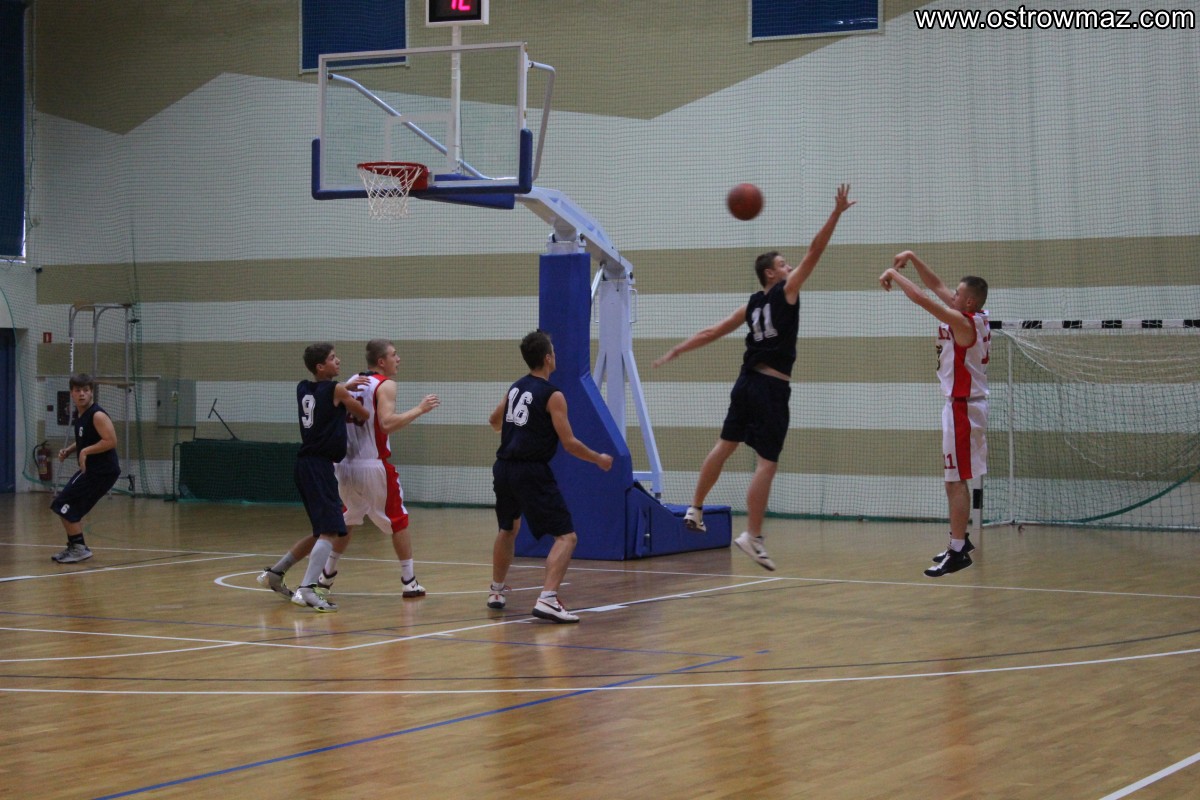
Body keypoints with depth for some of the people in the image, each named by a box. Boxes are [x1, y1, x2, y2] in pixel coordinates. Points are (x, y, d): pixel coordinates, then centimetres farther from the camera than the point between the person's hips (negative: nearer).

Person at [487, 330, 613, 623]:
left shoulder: (516, 388, 12)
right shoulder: (552, 395, -8)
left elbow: (494, 420, 30)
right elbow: (569, 443, -11)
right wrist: (599, 459, 5)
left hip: (503, 467, 8)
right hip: (532, 472, -8)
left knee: (508, 528, 31)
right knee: (566, 536, -7)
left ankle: (497, 591, 41)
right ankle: (547, 599, -23)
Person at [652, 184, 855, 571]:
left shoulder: (752, 305, 13)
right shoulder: (785, 291, -4)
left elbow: (712, 332, 16)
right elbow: (813, 252, -9)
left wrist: (677, 350, 23)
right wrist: (837, 213, -8)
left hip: (747, 381, 8)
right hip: (772, 387, -7)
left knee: (725, 444, 20)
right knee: (766, 463, -7)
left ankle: (695, 509, 24)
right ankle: (753, 536, -10)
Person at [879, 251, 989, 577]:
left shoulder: (963, 323, -18)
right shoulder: (974, 317, 7)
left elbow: (922, 298, -22)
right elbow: (936, 287, 15)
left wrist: (893, 274, -10)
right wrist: (912, 259, 9)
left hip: (962, 407, -10)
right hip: (966, 404, 10)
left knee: (956, 480, -9)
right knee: (957, 479, 18)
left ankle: (957, 551, -9)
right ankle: (960, 539, 28)